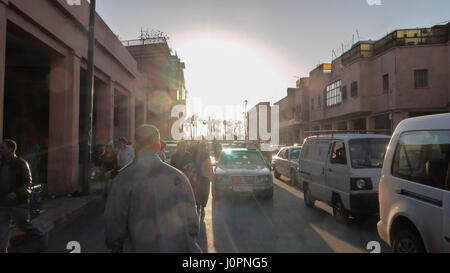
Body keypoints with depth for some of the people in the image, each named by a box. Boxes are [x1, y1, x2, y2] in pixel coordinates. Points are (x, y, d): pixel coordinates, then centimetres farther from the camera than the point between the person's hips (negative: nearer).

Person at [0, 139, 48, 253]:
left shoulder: (20, 163, -9)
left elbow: (27, 182, -14)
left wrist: (16, 193, -28)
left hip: (18, 203, -6)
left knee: (24, 225, 5)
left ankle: (42, 237, 26)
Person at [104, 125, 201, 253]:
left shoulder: (124, 179, -12)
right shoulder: (178, 176, -4)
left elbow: (114, 227, -8)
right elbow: (192, 224, 0)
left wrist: (116, 248, 11)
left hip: (141, 248, -2)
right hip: (180, 248, 3)